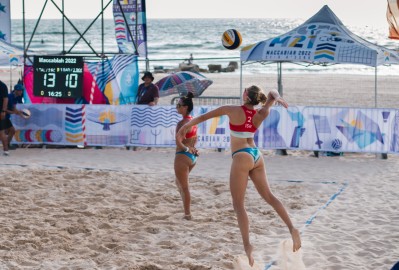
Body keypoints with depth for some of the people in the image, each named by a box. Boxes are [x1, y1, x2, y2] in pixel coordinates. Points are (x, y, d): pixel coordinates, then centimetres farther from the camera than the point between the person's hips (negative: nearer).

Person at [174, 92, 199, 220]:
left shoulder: (182, 123, -19)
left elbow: (178, 142, -27)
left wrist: (187, 149, -11)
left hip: (183, 156, -9)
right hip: (192, 156, 9)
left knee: (184, 187, 1)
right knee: (179, 183, 24)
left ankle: (187, 214, 6)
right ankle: (187, 211, 26)